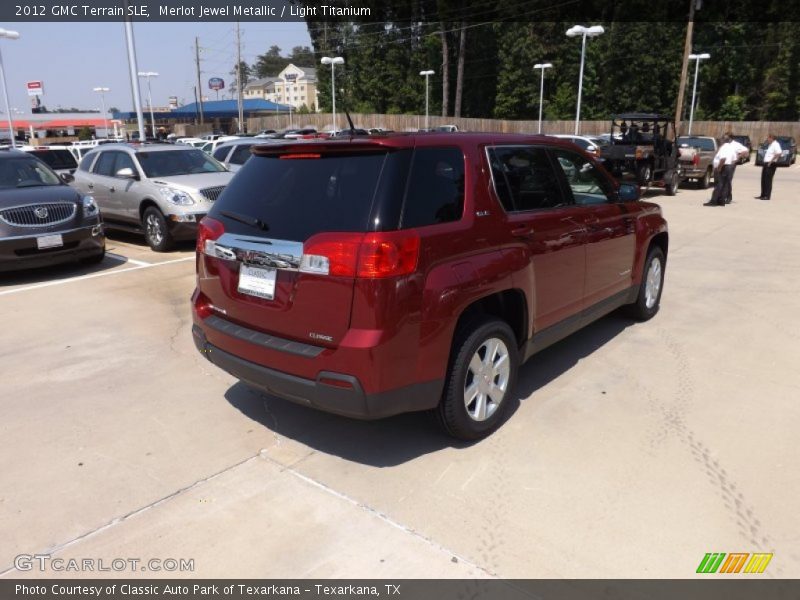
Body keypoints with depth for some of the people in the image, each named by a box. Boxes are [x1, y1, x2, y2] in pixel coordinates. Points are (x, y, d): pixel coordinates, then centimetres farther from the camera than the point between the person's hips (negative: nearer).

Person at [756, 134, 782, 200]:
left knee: (768, 180, -8)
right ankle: (763, 195, 18)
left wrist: (771, 161, -24)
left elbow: (778, 153, -26)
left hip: (771, 165, -10)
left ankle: (767, 196, -7)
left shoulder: (775, 144, -12)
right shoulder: (770, 145, 18)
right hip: (766, 164, 10)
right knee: (764, 180, 12)